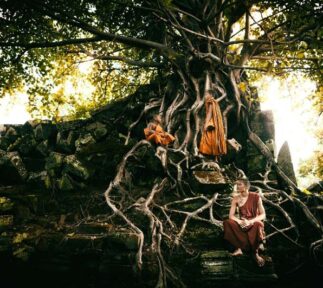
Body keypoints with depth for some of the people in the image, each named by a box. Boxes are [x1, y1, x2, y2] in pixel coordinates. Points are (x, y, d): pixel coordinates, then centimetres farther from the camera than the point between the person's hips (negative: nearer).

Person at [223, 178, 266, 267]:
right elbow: (231, 215, -6)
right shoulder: (236, 198, -3)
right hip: (241, 225, 3)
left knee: (258, 224, -39)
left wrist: (250, 221, -29)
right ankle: (239, 248, -19)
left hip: (253, 224, -3)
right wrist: (239, 221, -28)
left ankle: (255, 252, -18)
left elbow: (263, 215, -13)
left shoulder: (255, 196, -10)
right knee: (227, 222, -26)